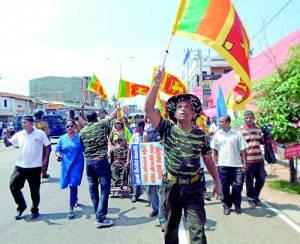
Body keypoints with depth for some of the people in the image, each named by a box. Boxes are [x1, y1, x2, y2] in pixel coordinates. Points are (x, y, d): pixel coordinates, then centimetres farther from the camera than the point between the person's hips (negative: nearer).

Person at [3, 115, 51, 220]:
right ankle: (21, 207, 25)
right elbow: (8, 144, 8)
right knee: (13, 186, 2)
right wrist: (5, 136, -11)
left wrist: (45, 159, -5)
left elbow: (48, 146, -1)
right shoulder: (19, 135, 2)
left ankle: (35, 210, 26)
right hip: (20, 166, 4)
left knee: (34, 190, 7)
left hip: (35, 167, -3)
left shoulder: (40, 133, -7)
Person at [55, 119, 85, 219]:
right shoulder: (62, 138, 4)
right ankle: (75, 199, 49)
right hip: (66, 164, 4)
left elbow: (85, 149, -3)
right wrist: (58, 155, -14)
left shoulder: (79, 137, -5)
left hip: (77, 164, -4)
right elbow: (58, 149, 6)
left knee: (73, 184, -9)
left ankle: (71, 209, -1)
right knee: (72, 184, 19)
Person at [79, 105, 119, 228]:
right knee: (105, 188, -1)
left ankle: (98, 214, 24)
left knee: (93, 189, 13)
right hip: (101, 161, -5)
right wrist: (118, 107, 29)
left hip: (88, 162, 5)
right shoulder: (101, 124, -3)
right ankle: (100, 218, -5)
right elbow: (112, 116, 11)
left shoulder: (82, 131, 6)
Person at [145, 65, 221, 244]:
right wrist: (157, 83, -26)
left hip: (193, 187, 0)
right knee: (171, 228, 18)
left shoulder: (201, 135, -1)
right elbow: (148, 109, -18)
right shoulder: (167, 129, -6)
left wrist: (217, 182, 9)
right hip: (171, 185, 0)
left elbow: (209, 160, 8)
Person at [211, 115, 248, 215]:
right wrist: (215, 160, 6)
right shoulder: (217, 134, 4)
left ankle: (237, 205, 22)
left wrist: (244, 162, -5)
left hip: (237, 164, -1)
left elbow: (242, 149, 0)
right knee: (224, 186, 7)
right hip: (223, 165, 2)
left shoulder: (237, 134, -2)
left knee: (238, 185, 3)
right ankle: (226, 205, 23)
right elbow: (214, 149, 11)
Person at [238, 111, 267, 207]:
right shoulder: (240, 130, -8)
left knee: (261, 178, 12)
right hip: (248, 160, -5)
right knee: (249, 181, 6)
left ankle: (256, 196, 34)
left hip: (259, 159, 5)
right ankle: (251, 199, 24)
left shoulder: (258, 128, 9)